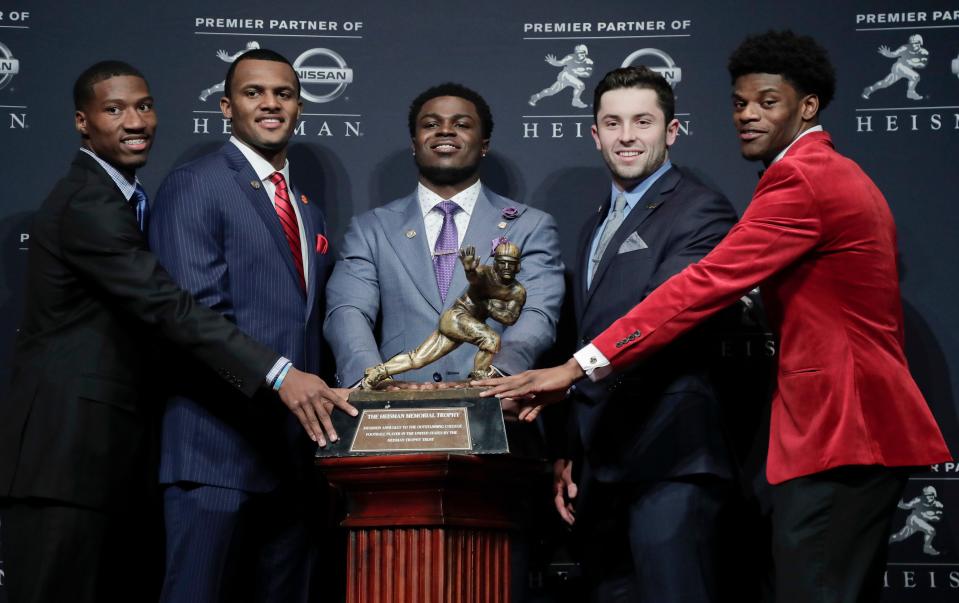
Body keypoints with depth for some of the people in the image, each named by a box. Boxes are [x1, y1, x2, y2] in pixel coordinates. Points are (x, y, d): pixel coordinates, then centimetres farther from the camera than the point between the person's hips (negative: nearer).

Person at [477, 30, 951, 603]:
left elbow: (705, 284, -21)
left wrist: (579, 366, -22)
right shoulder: (843, 176, 20)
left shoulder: (801, 179, -14)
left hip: (834, 431, -11)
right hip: (867, 424, 11)